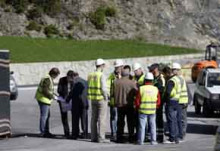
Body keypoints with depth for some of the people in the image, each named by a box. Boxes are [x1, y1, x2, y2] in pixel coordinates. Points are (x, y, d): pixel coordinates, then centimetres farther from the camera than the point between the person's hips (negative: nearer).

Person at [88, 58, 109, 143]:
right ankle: (101, 138, -6)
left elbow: (89, 88, 8)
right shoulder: (101, 75, -14)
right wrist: (106, 98, -5)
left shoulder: (90, 75, 6)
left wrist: (91, 97, 14)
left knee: (94, 118, 11)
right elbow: (104, 88, -17)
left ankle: (93, 137, 14)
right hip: (101, 99, -7)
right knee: (102, 119, -4)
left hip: (93, 99, 7)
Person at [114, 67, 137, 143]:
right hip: (129, 105, -3)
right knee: (130, 122, 7)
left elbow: (114, 92, 3)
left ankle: (119, 137, 9)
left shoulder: (116, 82, -4)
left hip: (119, 105, 3)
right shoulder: (132, 83, -13)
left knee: (120, 122, 10)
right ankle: (131, 138, 8)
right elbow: (136, 93, -7)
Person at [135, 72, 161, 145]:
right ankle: (153, 140, 11)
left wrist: (138, 108, 12)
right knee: (152, 126, 11)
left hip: (143, 110, -2)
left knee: (142, 126, 5)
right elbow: (158, 102, 2)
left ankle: (140, 141, 8)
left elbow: (137, 101, -6)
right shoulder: (156, 89, -3)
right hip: (152, 111, 2)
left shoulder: (141, 89, -10)